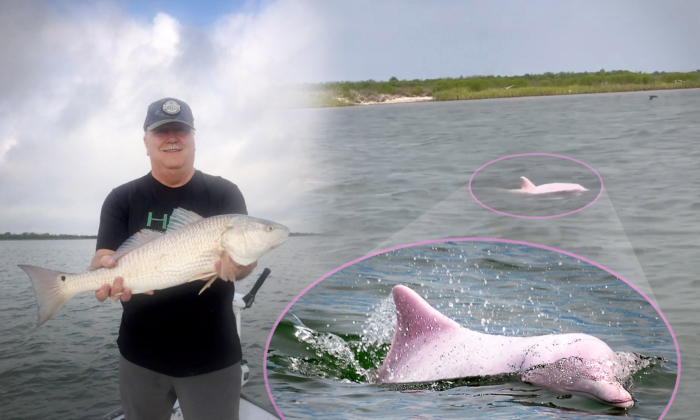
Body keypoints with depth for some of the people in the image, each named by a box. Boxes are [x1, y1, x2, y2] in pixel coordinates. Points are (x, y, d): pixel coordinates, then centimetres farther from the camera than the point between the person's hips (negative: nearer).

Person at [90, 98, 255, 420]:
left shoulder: (224, 194, -1)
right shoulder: (122, 199, 2)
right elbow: (103, 258, -8)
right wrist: (108, 272, -32)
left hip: (212, 356, -1)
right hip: (142, 356, 1)